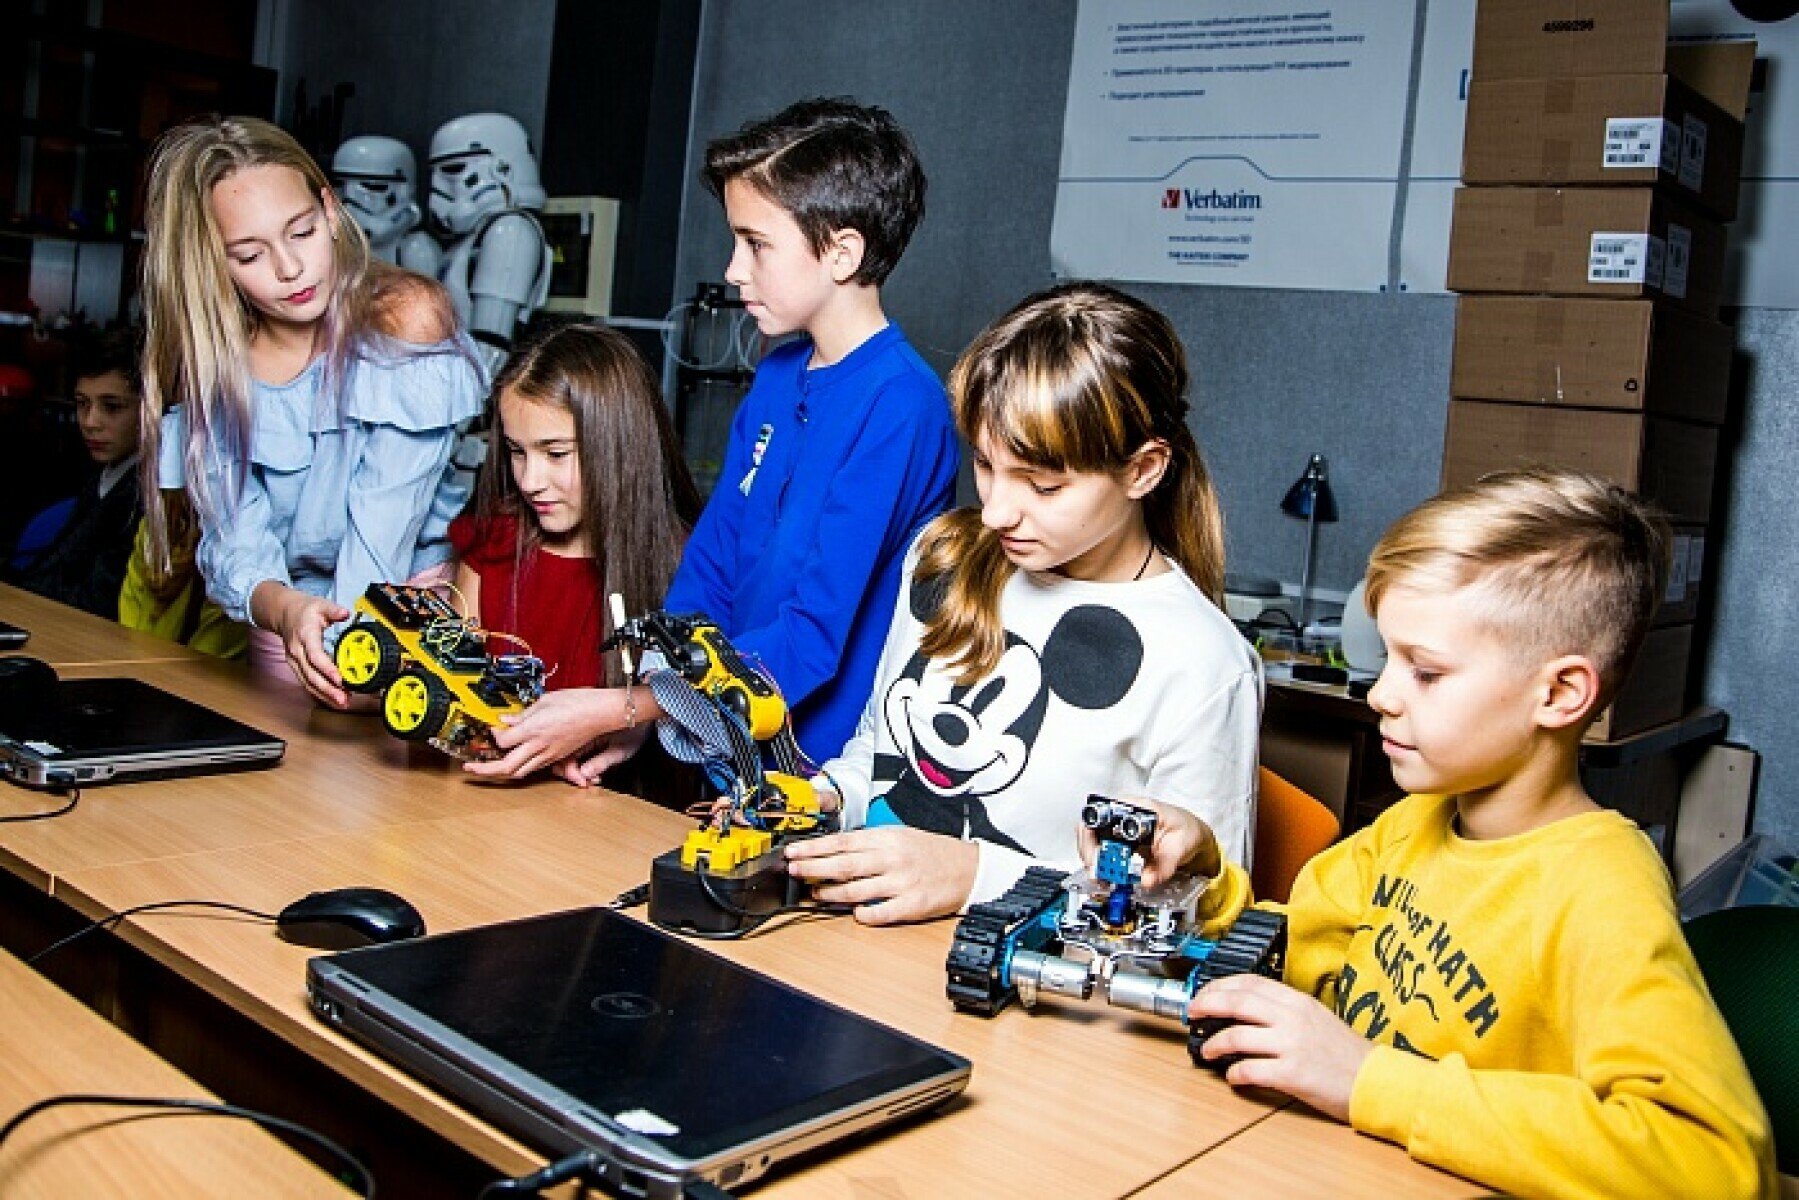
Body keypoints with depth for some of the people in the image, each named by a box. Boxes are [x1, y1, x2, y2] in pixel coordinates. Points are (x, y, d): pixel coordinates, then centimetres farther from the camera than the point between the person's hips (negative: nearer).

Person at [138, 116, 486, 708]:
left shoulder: (407, 317, -14)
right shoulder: (210, 361, -2)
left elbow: (385, 521, -18)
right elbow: (235, 538, -10)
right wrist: (284, 609, -32)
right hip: (283, 621, 4)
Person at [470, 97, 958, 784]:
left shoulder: (898, 405, -16)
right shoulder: (776, 379, 9)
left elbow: (814, 640, -19)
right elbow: (709, 567, 11)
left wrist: (616, 711, -17)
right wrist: (627, 723, -1)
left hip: (826, 778, -6)